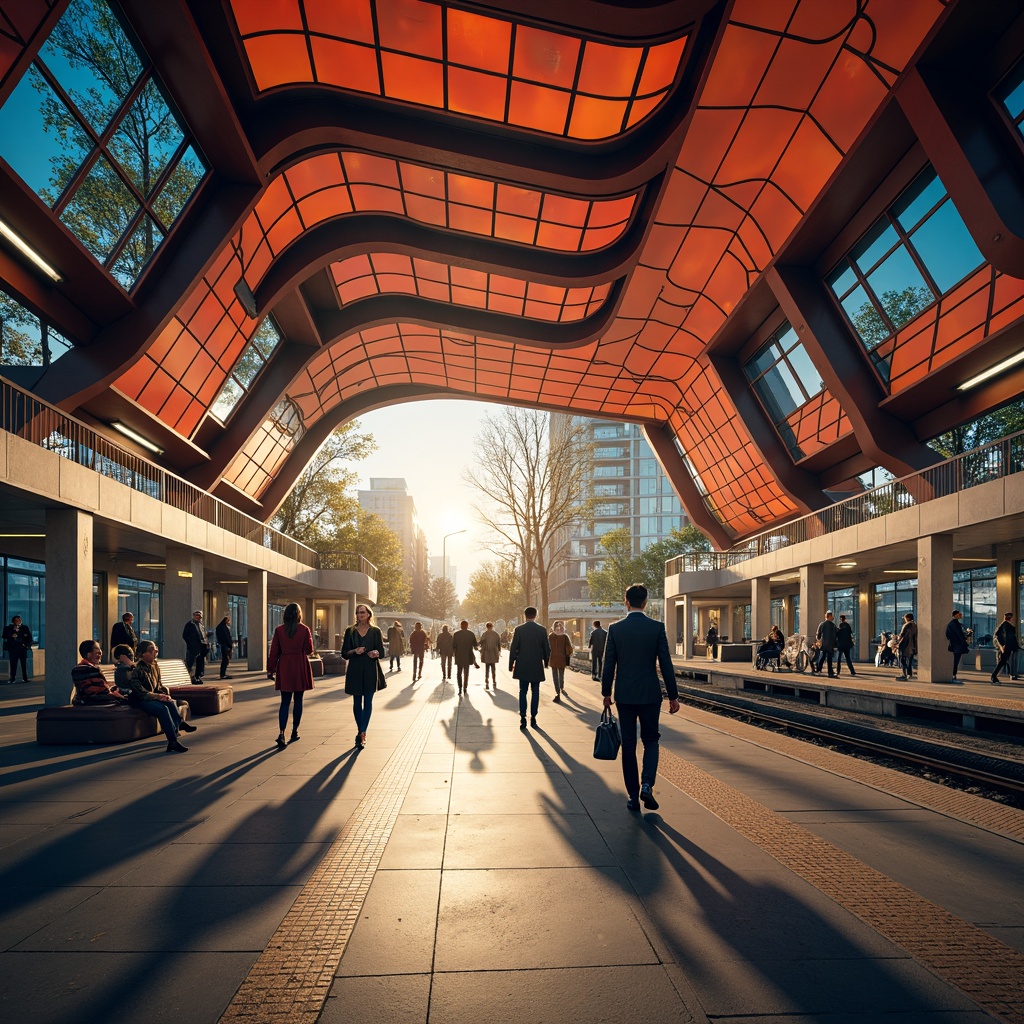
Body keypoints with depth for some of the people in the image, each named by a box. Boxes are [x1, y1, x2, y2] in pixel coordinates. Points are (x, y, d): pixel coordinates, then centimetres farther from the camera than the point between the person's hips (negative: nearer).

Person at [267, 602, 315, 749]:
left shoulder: (279, 630, -2)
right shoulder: (304, 629, -6)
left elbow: (274, 651, 0)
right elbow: (309, 650, -2)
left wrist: (271, 669, 7)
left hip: (284, 668, 1)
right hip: (300, 667, -1)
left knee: (285, 701, 2)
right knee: (298, 700, 11)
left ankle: (281, 733, -12)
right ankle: (295, 731, 18)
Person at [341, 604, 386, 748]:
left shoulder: (375, 631, 3)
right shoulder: (350, 631, 6)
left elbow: (381, 652, 1)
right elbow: (344, 653, 4)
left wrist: (376, 653, -22)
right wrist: (354, 651, -15)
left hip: (370, 671, -1)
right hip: (355, 670, 1)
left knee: (368, 702, -4)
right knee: (357, 702, 5)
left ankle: (361, 733, -5)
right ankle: (362, 734, 17)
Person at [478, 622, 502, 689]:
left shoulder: (484, 634, -9)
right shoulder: (497, 634, 1)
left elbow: (481, 644, -8)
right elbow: (499, 644, 6)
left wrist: (481, 652, 1)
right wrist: (499, 652, 18)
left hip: (486, 655, -2)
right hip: (494, 655, 3)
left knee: (487, 669, 5)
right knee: (493, 669, 14)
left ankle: (486, 684, 1)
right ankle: (494, 683, 13)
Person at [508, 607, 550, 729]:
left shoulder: (519, 629, -5)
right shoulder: (542, 630, -2)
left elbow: (513, 648, -4)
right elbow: (547, 649, 1)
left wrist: (511, 664, 5)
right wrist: (546, 662, 17)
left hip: (522, 666, 0)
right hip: (537, 666, 0)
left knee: (523, 692, 6)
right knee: (535, 692, 8)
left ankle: (523, 719, 1)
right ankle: (533, 718, 6)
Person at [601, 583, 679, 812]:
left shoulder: (615, 628, -3)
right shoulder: (657, 627, -6)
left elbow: (609, 664, -1)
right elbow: (666, 664, -6)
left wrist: (606, 693, 11)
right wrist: (673, 696, 2)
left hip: (624, 695, 1)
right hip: (650, 694, -1)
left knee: (628, 745, 9)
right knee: (650, 740, 15)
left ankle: (633, 795, 11)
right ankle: (646, 784, -5)